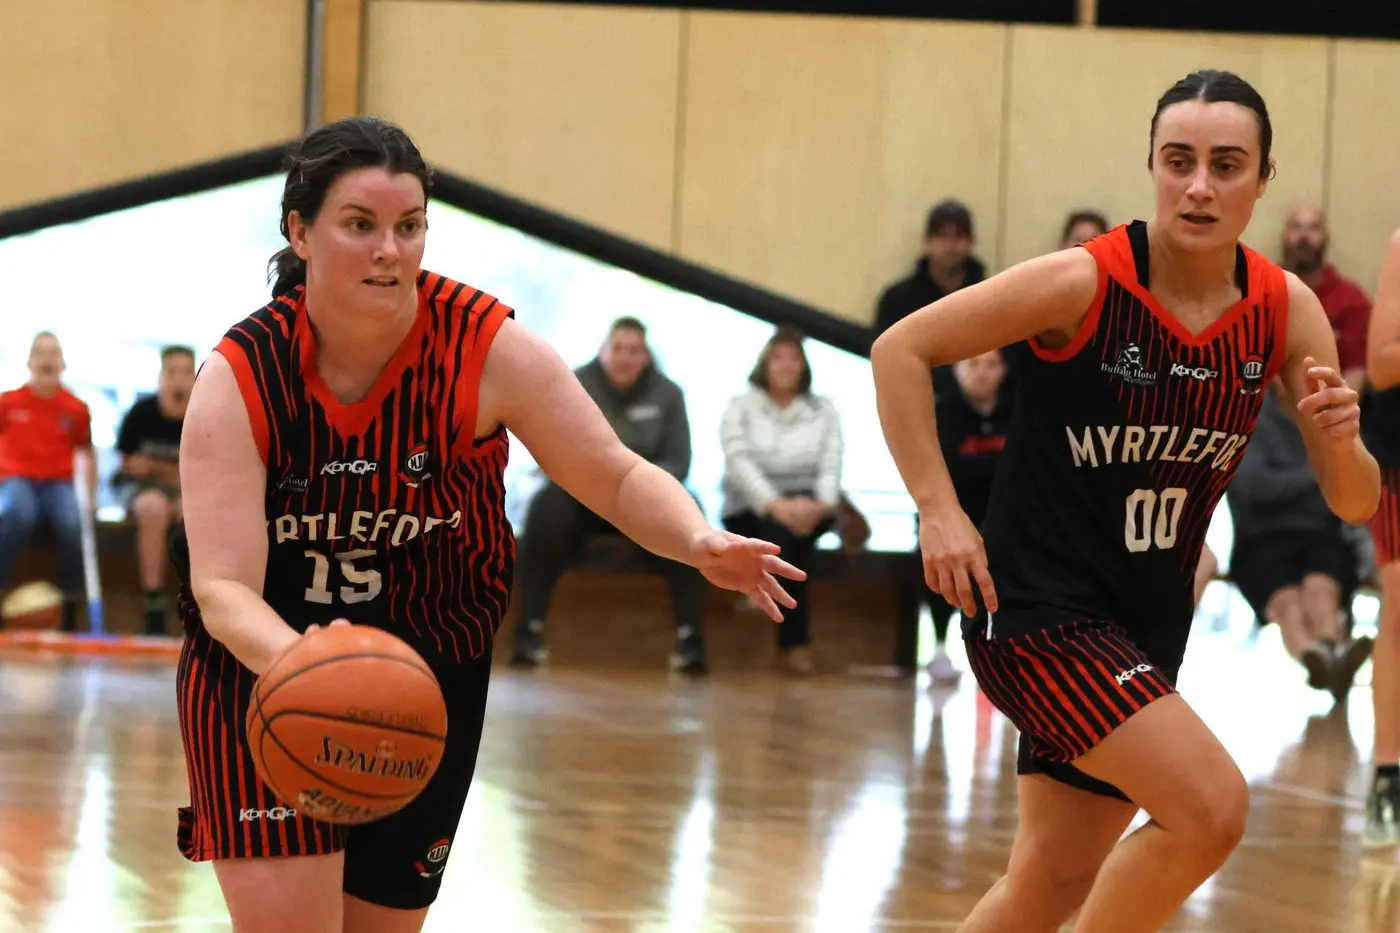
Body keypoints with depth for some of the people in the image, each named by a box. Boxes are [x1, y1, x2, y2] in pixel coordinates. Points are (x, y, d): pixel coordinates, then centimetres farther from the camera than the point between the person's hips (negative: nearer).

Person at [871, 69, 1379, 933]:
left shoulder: (1288, 312, -3)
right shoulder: (1083, 283, -17)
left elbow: (1356, 504, 1)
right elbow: (901, 350, -9)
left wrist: (1341, 442, -22)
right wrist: (938, 508, -17)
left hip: (1146, 626, 6)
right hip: (1039, 606, -6)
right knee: (1213, 807, -23)